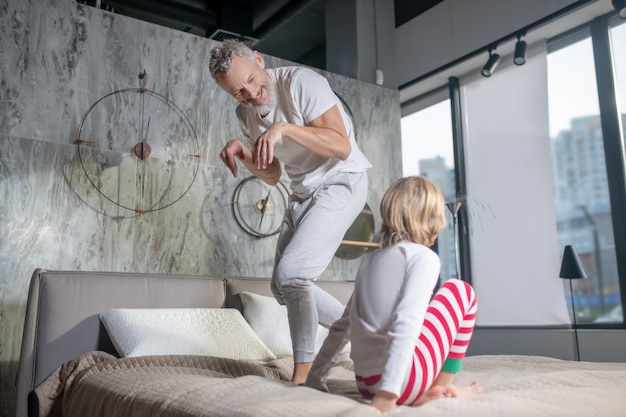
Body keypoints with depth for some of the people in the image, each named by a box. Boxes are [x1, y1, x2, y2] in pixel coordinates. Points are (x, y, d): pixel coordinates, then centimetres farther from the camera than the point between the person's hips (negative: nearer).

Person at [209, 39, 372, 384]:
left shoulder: (301, 82, -17)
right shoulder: (246, 113, 4)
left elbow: (342, 146, -24)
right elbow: (272, 175, 10)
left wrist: (284, 127, -33)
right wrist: (243, 154, -9)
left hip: (341, 182, -9)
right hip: (302, 193, 9)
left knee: (291, 273, -20)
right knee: (282, 286, 9)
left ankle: (303, 376, -2)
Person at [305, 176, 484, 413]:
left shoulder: (370, 259, 16)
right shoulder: (424, 257, -4)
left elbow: (341, 327, 20)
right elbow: (405, 324, -18)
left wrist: (315, 380, 26)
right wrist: (388, 395, -23)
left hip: (365, 384, 7)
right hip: (403, 380, -7)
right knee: (460, 290, 12)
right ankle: (442, 386, 14)